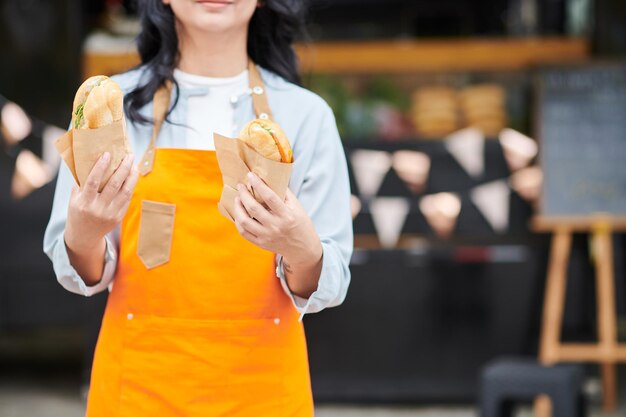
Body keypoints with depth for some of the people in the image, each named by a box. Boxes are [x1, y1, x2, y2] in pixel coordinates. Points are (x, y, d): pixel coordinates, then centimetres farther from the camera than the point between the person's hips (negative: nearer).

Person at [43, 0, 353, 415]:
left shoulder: (307, 114, -5)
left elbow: (327, 286, -6)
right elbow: (84, 276, -2)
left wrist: (301, 249, -27)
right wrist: (84, 236, -23)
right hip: (140, 382, 0)